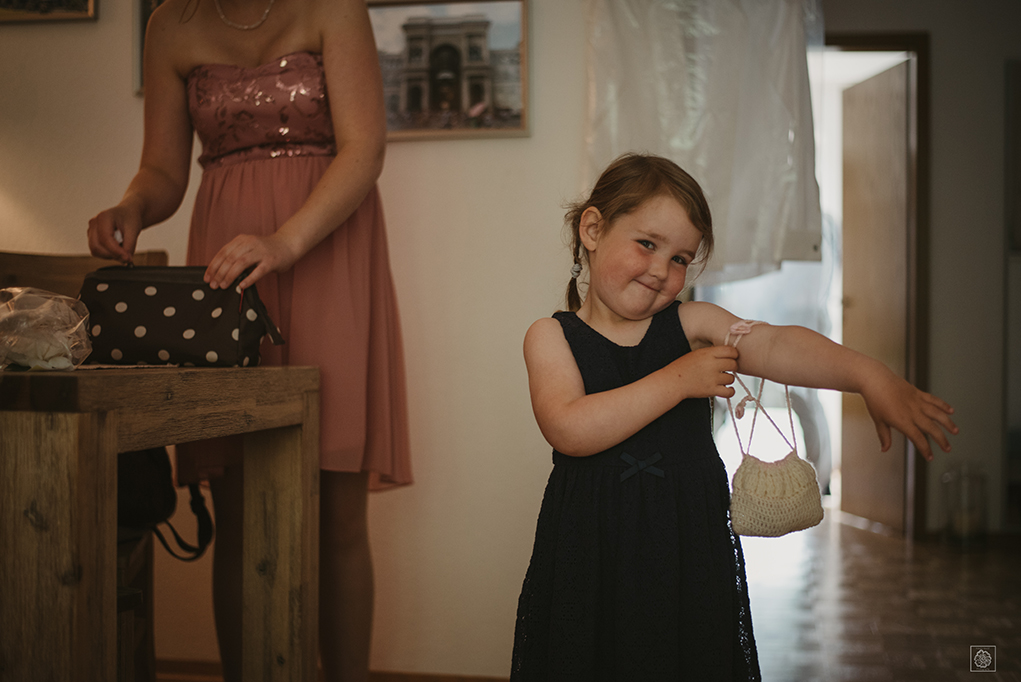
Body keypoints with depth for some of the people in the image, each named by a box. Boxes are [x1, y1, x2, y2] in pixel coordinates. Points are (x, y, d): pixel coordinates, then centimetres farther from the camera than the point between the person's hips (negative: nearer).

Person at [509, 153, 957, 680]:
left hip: (690, 547, 2)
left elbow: (774, 345, -13)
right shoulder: (552, 336, -2)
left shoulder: (691, 325, 4)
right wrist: (675, 382, -18)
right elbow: (568, 431, -19)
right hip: (591, 554, -2)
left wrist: (869, 376, -30)